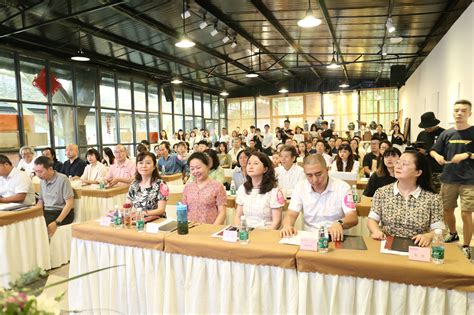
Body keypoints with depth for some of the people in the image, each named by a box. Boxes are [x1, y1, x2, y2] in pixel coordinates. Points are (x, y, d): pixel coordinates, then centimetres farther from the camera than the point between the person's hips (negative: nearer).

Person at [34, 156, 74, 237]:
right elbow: (40, 201, 20)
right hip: (46, 212, 6)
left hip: (62, 213, -6)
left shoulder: (62, 179, -12)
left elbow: (70, 203, -16)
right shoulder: (42, 181, 10)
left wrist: (57, 222, -23)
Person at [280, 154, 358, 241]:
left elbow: (353, 218, -12)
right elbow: (291, 215, -1)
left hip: (335, 237, 0)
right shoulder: (300, 187, 0)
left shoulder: (342, 187, -6)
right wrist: (287, 226, -25)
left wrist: (339, 223, -35)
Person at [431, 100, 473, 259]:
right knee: (447, 210, 15)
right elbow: (433, 150, 10)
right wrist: (437, 156, -10)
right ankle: (452, 234, 42)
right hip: (448, 179, 4)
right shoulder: (446, 134, 4)